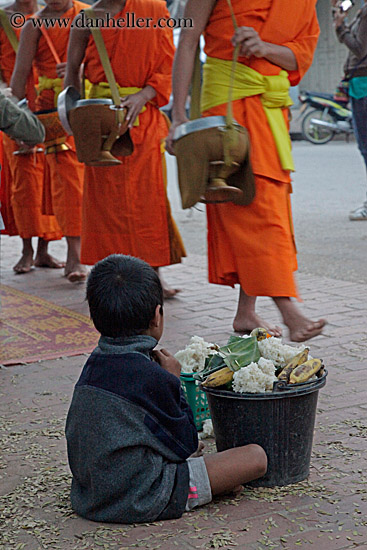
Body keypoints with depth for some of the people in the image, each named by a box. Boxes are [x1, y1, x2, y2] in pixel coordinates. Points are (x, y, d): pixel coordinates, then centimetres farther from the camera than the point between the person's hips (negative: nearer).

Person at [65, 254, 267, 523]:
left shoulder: (94, 365, 1)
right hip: (141, 500, -9)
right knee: (256, 457, -7)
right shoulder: (153, 378, -23)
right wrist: (174, 381, -3)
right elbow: (186, 445, -9)